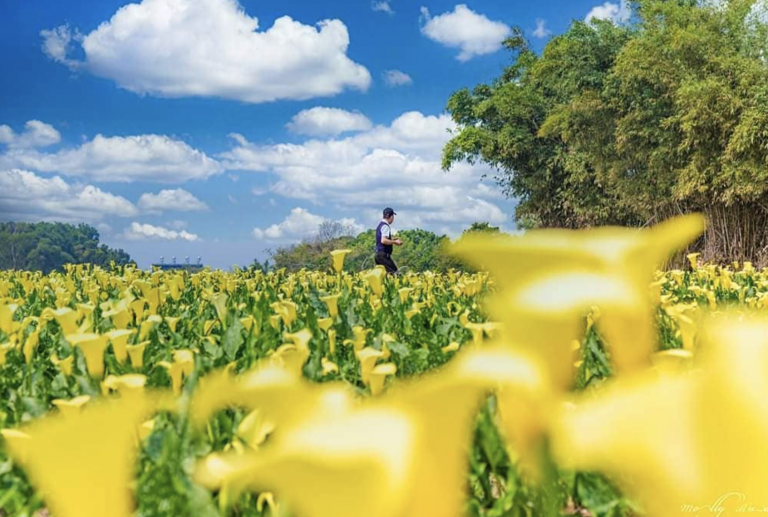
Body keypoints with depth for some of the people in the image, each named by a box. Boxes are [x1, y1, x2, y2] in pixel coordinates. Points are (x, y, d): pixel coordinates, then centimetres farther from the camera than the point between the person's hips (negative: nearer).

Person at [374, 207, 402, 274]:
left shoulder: (380, 224, 16)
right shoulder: (385, 226, -15)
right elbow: (383, 241, -25)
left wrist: (393, 240, 17)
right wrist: (395, 242, -14)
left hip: (379, 254, 10)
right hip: (384, 255, -10)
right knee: (394, 272, -12)